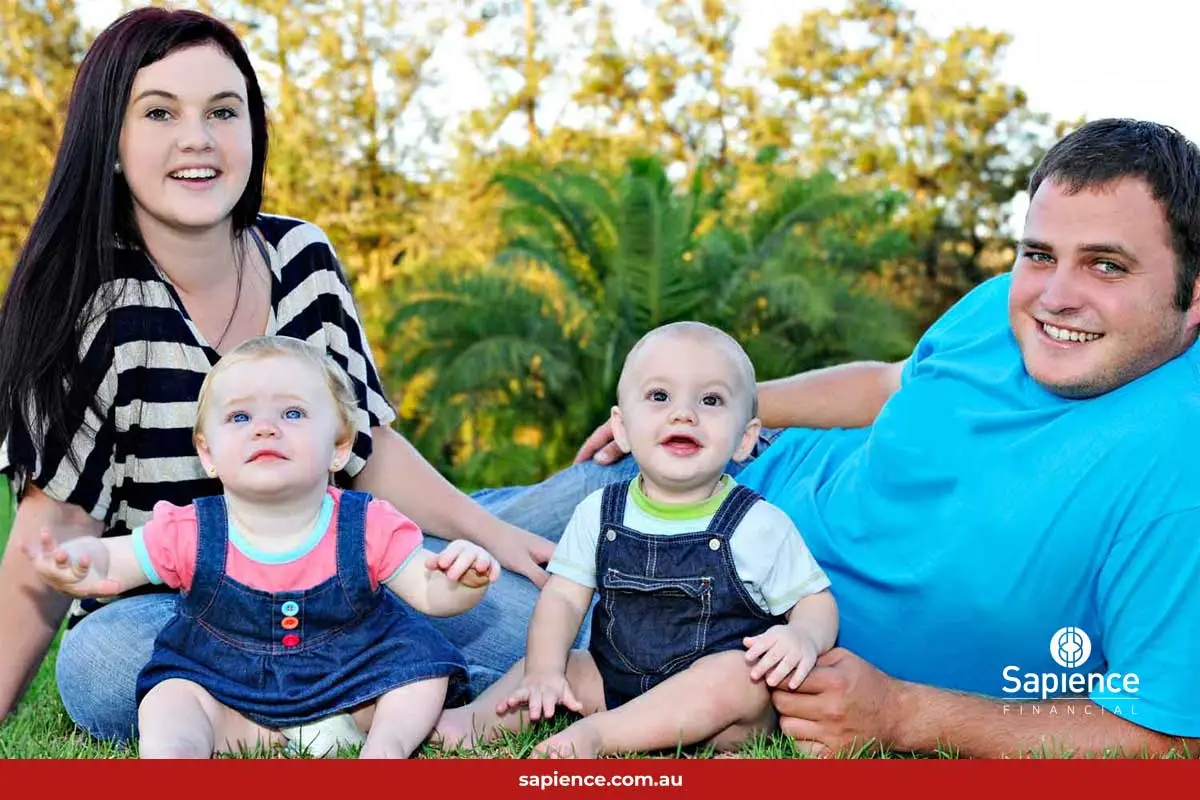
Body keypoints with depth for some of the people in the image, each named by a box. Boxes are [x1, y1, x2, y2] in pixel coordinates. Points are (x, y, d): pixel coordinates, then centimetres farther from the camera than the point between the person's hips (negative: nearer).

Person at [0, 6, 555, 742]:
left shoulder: (302, 257, -3)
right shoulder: (91, 306, -16)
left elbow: (369, 447, 6)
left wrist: (493, 534, -4)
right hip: (165, 617, -3)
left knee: (528, 603, -11)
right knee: (99, 667, -36)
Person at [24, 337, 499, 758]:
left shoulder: (369, 528, -17)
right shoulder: (188, 535, -15)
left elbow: (430, 595, -14)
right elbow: (109, 558, -10)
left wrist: (463, 582, -39)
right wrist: (80, 565, -36)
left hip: (351, 682, 0)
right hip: (226, 687, 0)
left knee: (421, 656, -15)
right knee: (167, 701, -22)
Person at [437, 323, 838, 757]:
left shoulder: (758, 526, -9)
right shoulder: (599, 513, 0)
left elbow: (815, 600, -1)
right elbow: (562, 597, 0)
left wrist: (802, 636, -25)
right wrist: (544, 672, -17)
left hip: (724, 710, -4)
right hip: (614, 682, 4)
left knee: (738, 674, -32)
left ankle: (595, 735, -31)